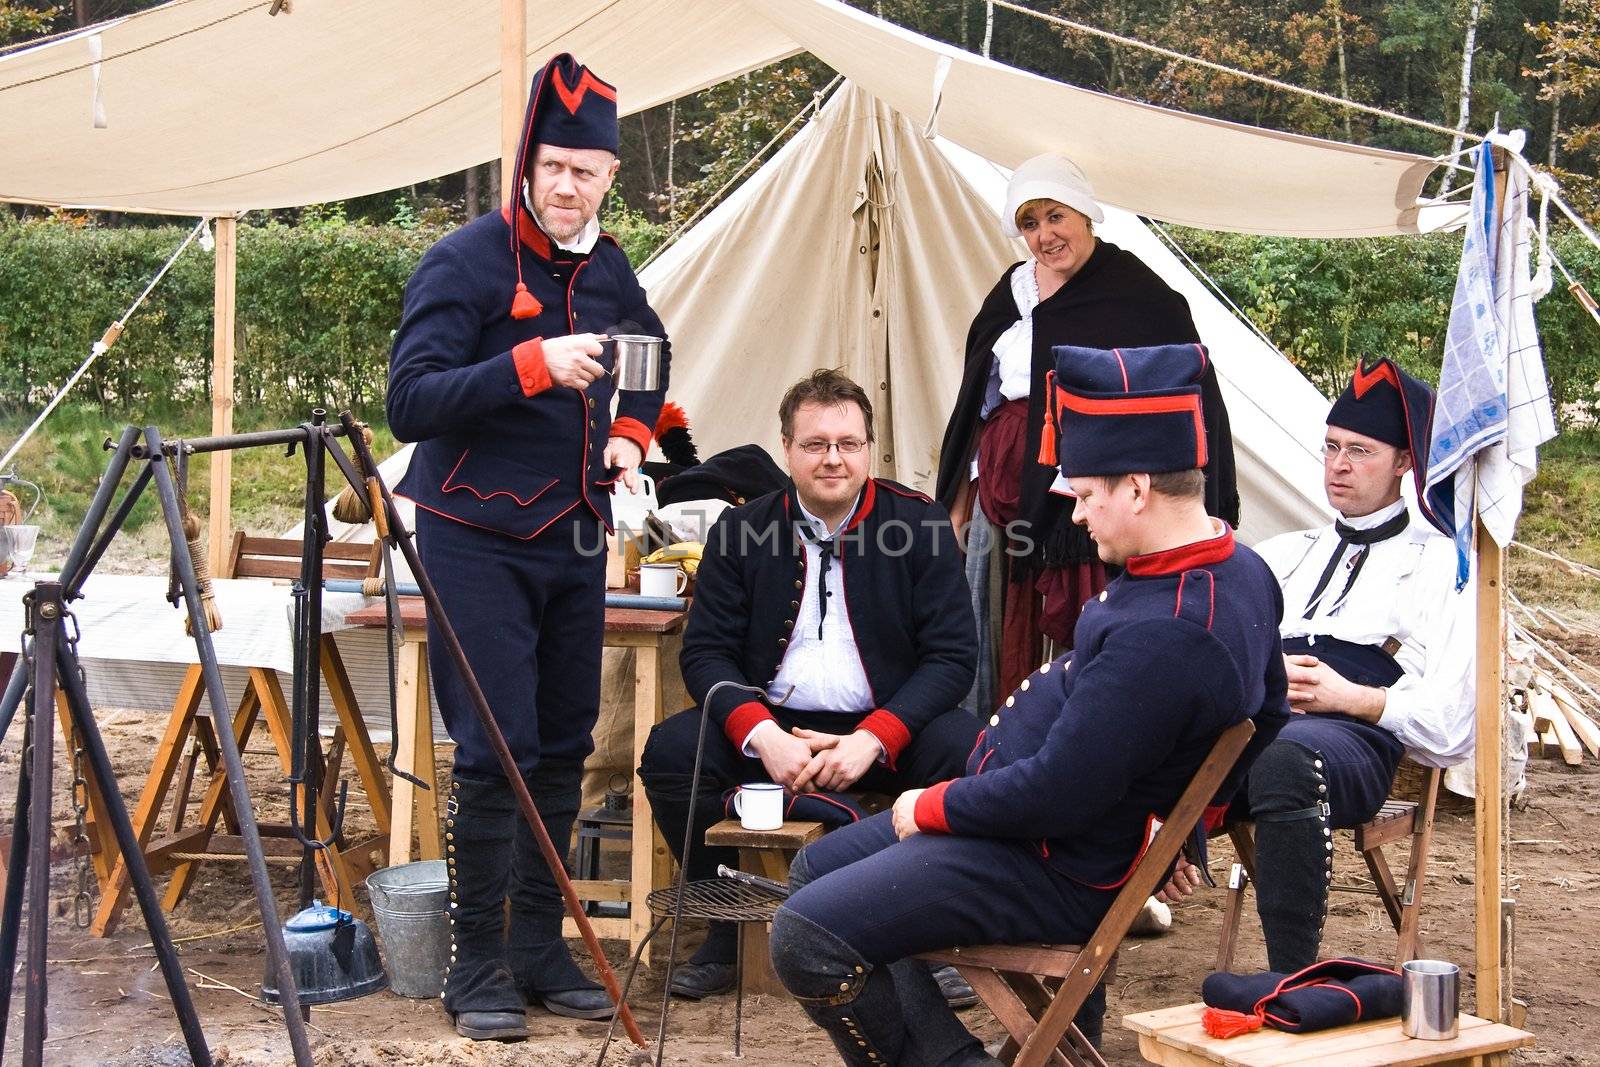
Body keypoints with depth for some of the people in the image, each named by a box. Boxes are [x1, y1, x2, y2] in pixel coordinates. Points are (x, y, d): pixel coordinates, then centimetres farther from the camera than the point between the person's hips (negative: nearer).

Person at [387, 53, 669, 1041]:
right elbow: (410, 401, -21)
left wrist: (631, 433, 11)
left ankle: (541, 950, 19)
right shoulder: (465, 263, -12)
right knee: (496, 753, -9)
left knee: (564, 747, 9)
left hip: (576, 539, 6)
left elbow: (652, 353, 30)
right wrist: (533, 366, -31)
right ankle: (480, 967, 3)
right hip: (479, 540, -6)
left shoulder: (608, 269, 8)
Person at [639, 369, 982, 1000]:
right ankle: (726, 933, -1)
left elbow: (952, 657, -6)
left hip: (888, 730, -2)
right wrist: (761, 734, -20)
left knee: (970, 752, -32)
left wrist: (872, 740, -21)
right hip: (772, 727, 2)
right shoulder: (740, 531, 4)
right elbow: (705, 653, 0)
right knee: (668, 751, -24)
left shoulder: (921, 523, -1)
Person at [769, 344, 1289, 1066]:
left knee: (808, 938, -18)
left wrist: (929, 808, -11)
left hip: (1057, 871, -11)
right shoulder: (1239, 569, 2)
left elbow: (1055, 796, -28)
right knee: (815, 869, 17)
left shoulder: (1163, 634, -30)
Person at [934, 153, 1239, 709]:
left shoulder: (1137, 294, -4)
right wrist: (959, 501, 17)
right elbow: (977, 399, 19)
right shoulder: (1012, 290, 14)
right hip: (1009, 490, 6)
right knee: (1008, 636, 6)